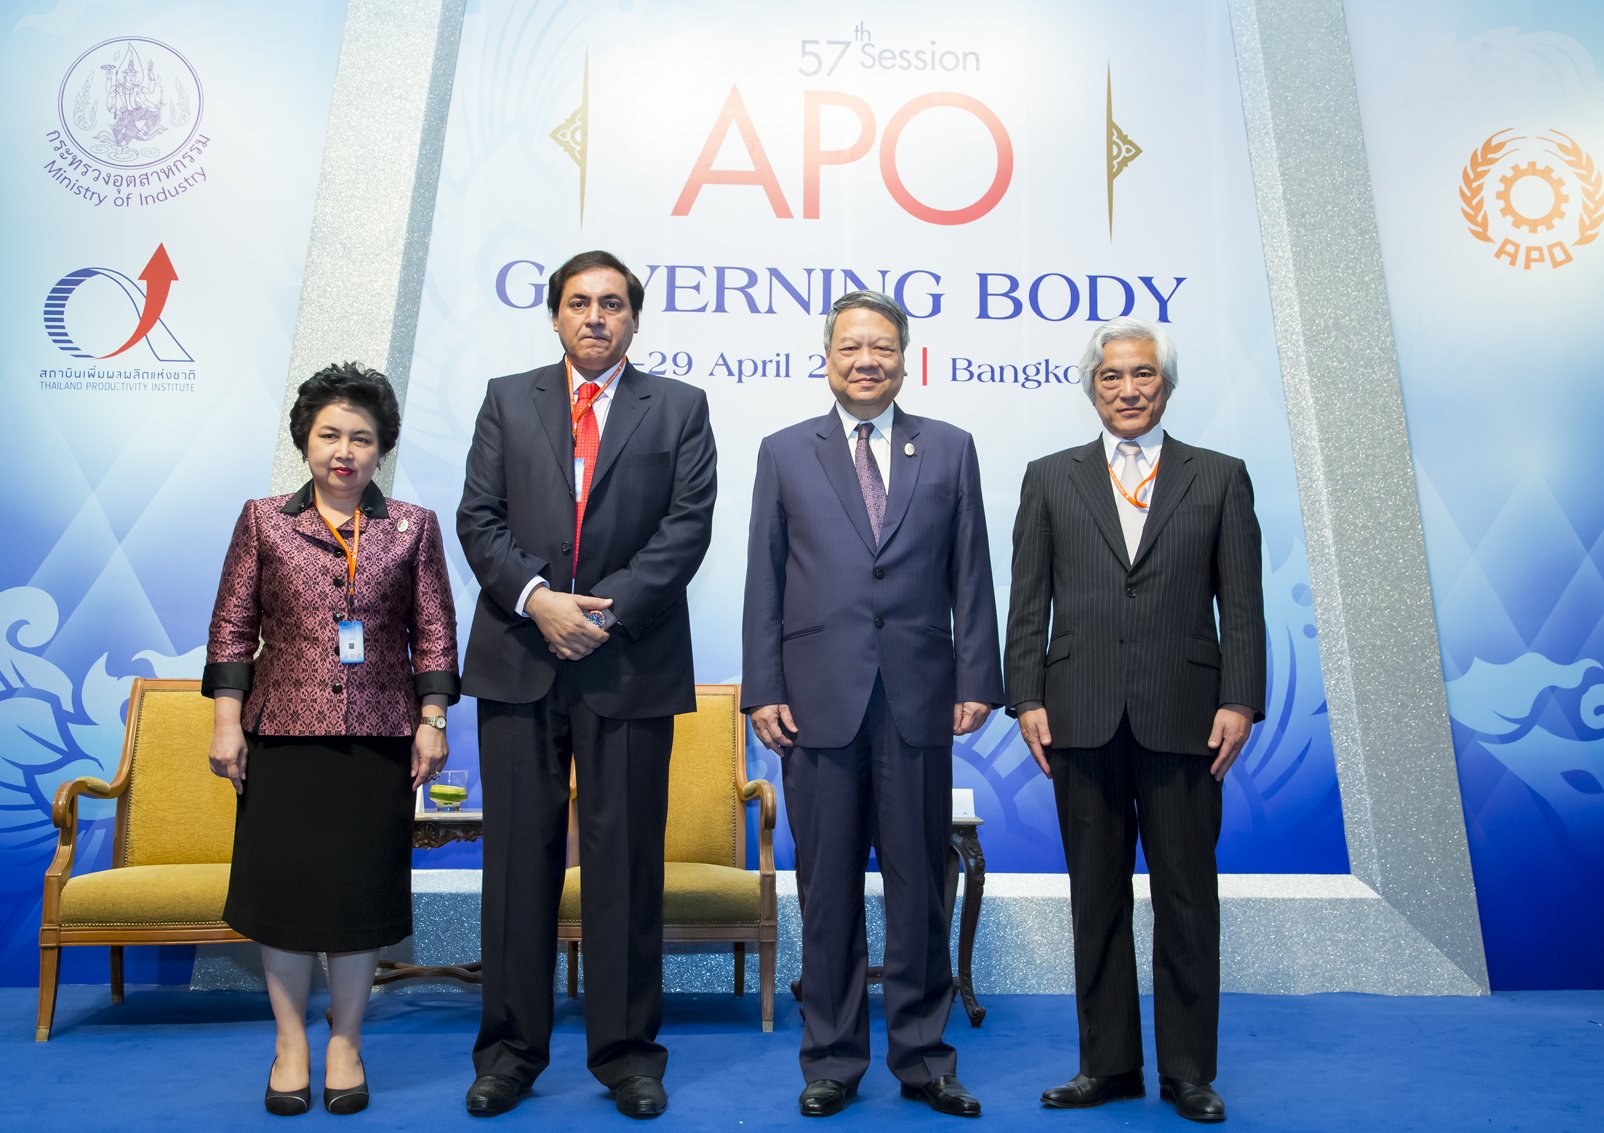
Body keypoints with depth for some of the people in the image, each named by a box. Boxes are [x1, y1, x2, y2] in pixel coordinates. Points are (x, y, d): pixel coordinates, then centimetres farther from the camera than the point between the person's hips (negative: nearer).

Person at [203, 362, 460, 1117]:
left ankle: (345, 1044, 22)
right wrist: (226, 721, 0)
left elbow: (434, 634, 4)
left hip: (377, 738, 0)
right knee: (280, 884, 5)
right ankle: (291, 1044, 22)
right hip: (283, 733, 0)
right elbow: (232, 628, 5)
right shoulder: (263, 521, 5)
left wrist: (432, 722, -1)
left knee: (361, 887, 6)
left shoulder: (413, 528, 5)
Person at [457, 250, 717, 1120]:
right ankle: (511, 1048, 21)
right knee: (518, 858, 8)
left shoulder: (678, 407, 8)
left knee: (626, 861, 5)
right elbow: (478, 517, 4)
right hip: (519, 658, 2)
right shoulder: (507, 400, 13)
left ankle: (626, 1050, 19)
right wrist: (536, 598, -12)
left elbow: (688, 524, -3)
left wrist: (609, 609, -13)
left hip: (631, 665, -1)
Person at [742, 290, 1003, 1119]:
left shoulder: (949, 450, 9)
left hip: (919, 700, 0)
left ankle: (923, 1057, 23)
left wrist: (977, 681, -1)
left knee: (919, 888, 8)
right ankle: (832, 1059, 23)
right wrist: (762, 690, -2)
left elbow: (971, 577, 6)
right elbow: (764, 583, 4)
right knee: (828, 890, 9)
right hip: (820, 702, 0)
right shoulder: (785, 453, 8)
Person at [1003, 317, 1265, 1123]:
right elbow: (1028, 602, 5)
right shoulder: (1050, 479, 10)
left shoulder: (1220, 477, 8)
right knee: (1096, 897, 10)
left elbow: (1241, 603, 3)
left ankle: (1189, 1071, 21)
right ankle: (1108, 1063, 23)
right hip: (1083, 720, 1)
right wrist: (1026, 699, -3)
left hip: (1184, 720, -1)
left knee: (1186, 897, 7)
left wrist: (1239, 701, -6)